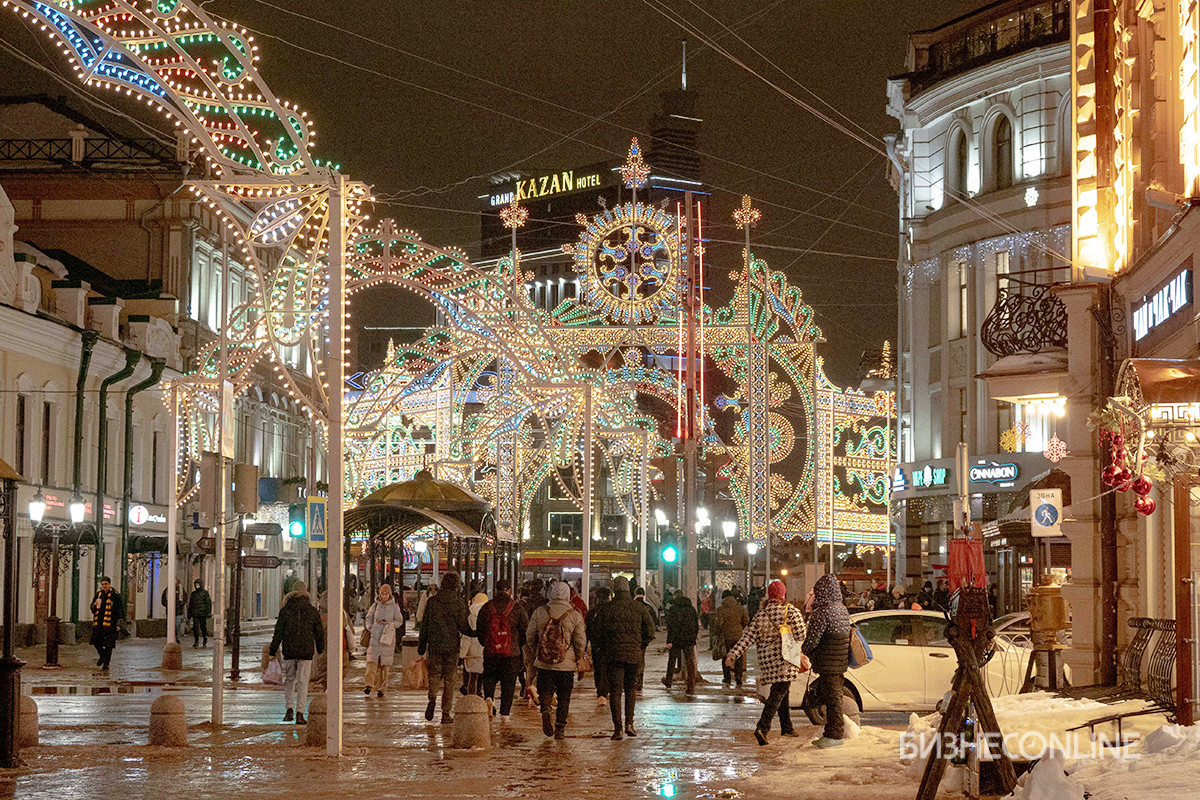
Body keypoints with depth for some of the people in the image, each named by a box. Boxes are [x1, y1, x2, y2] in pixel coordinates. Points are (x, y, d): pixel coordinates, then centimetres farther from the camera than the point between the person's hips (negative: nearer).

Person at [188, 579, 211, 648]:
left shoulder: (205, 592, 1)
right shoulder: (193, 593, 14)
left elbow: (208, 602, -2)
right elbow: (190, 604, 19)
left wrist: (208, 612, -10)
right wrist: (189, 614, 15)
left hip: (202, 613, -4)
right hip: (195, 613, 4)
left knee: (203, 626, 0)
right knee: (195, 627, -3)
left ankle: (205, 638, 24)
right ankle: (196, 641, 2)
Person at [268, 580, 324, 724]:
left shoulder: (285, 610, -1)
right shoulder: (313, 611, 3)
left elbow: (278, 633, -2)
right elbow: (319, 632, 9)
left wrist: (272, 651, 4)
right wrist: (320, 649, 24)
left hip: (289, 651, 0)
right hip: (306, 652, 0)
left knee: (289, 680, 15)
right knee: (302, 682, 2)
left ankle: (289, 708, 2)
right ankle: (299, 713, -5)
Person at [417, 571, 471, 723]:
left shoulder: (432, 601, 0)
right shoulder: (459, 603, -6)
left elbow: (425, 625, 3)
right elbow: (463, 626, -7)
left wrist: (421, 644, 12)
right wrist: (476, 633, 10)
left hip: (435, 645, 1)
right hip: (452, 646, -1)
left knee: (434, 674, 14)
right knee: (449, 679, 6)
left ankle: (432, 698, -14)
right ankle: (446, 713, 6)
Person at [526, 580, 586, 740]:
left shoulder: (540, 612, 0)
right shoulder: (574, 615, -4)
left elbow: (530, 636, 5)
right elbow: (581, 641, -4)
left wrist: (537, 652, 20)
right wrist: (577, 657, 13)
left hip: (543, 662, 1)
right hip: (566, 664, -1)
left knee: (546, 691, 11)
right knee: (564, 697, 10)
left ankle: (546, 709, -19)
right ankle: (560, 728, 9)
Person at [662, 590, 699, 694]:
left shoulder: (673, 609, -9)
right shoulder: (691, 608, 6)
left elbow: (671, 626, -13)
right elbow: (697, 625, 11)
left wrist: (669, 641, -12)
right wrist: (694, 638, 19)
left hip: (676, 639, -3)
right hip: (689, 640, 3)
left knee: (672, 660, 15)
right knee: (690, 662, 2)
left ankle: (668, 683, 30)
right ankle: (691, 687, -3)